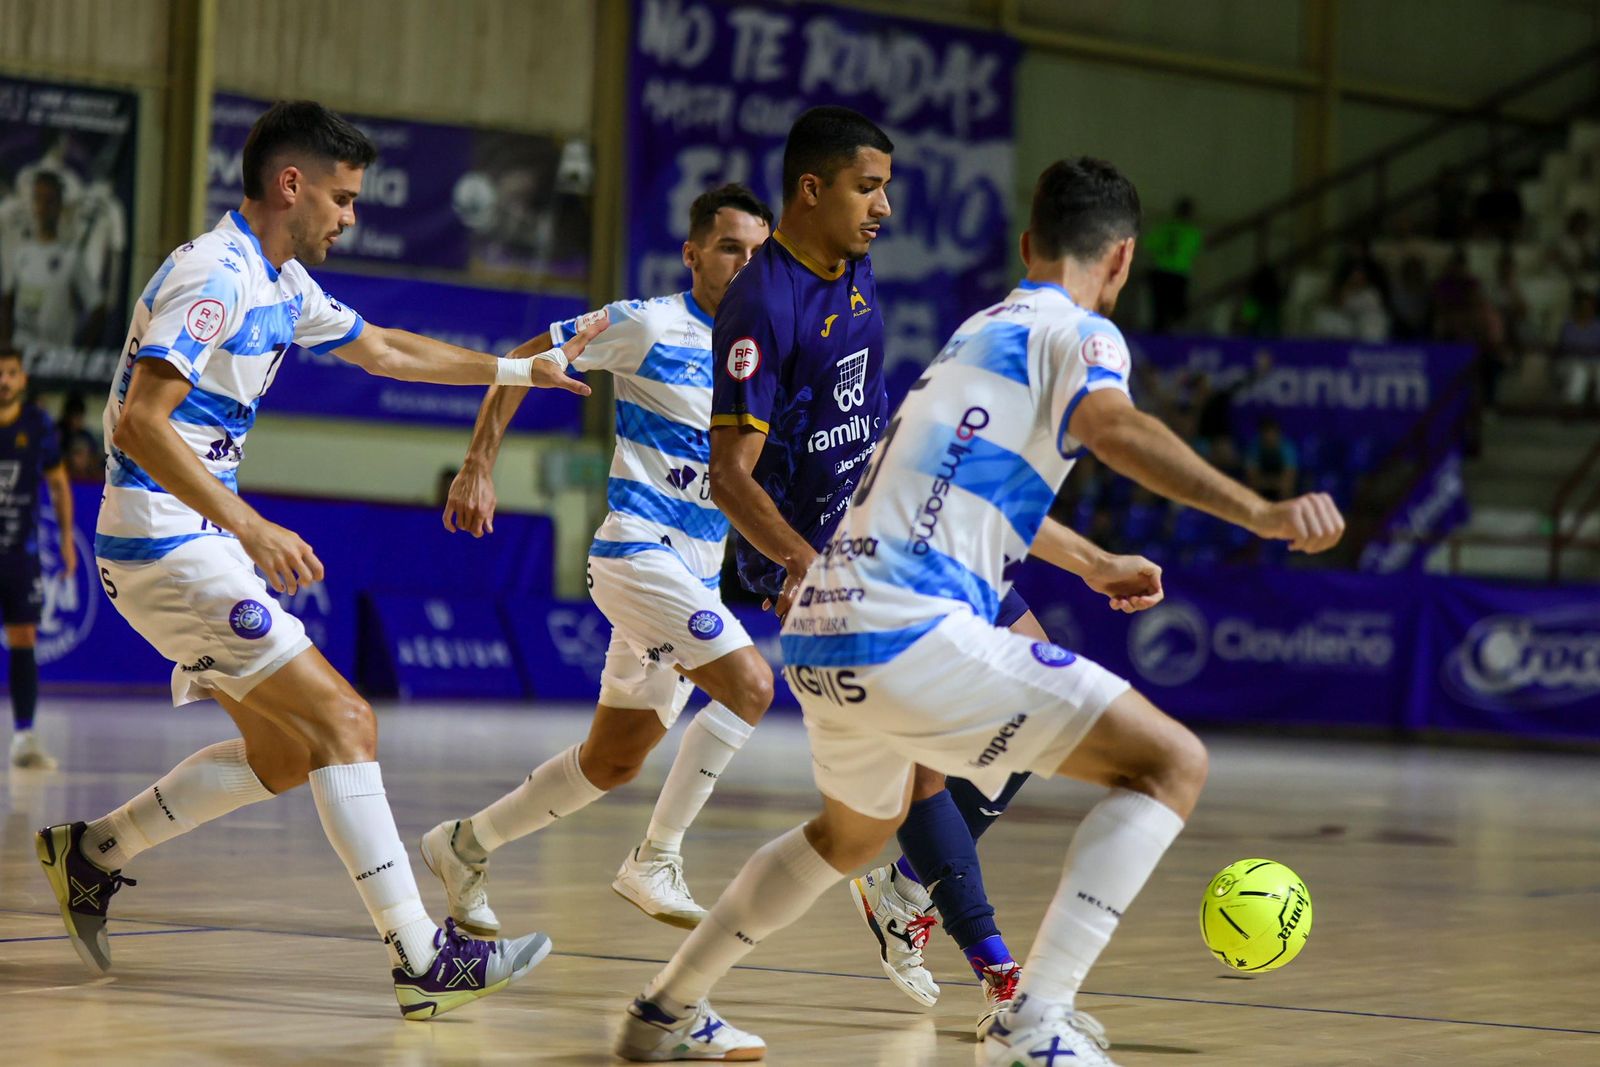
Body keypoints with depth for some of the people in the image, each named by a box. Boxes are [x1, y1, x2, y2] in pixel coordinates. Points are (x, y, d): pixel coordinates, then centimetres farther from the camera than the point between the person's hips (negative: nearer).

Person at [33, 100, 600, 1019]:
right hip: (166, 543, -10)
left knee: (285, 751, 13)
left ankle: (93, 853, 22)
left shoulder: (281, 283, 13)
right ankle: (422, 958, -13)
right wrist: (248, 527, -31)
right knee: (344, 721, -12)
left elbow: (383, 350, 30)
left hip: (198, 545, 10)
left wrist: (520, 370, 30)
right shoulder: (212, 277, -17)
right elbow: (139, 422, -27)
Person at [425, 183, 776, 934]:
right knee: (748, 683, -24)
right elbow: (520, 365, -1)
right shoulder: (648, 326, -7)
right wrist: (479, 468, -7)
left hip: (696, 575, 7)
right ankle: (654, 862, -17)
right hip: (638, 553, -7)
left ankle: (464, 845, 27)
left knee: (612, 764, 12)